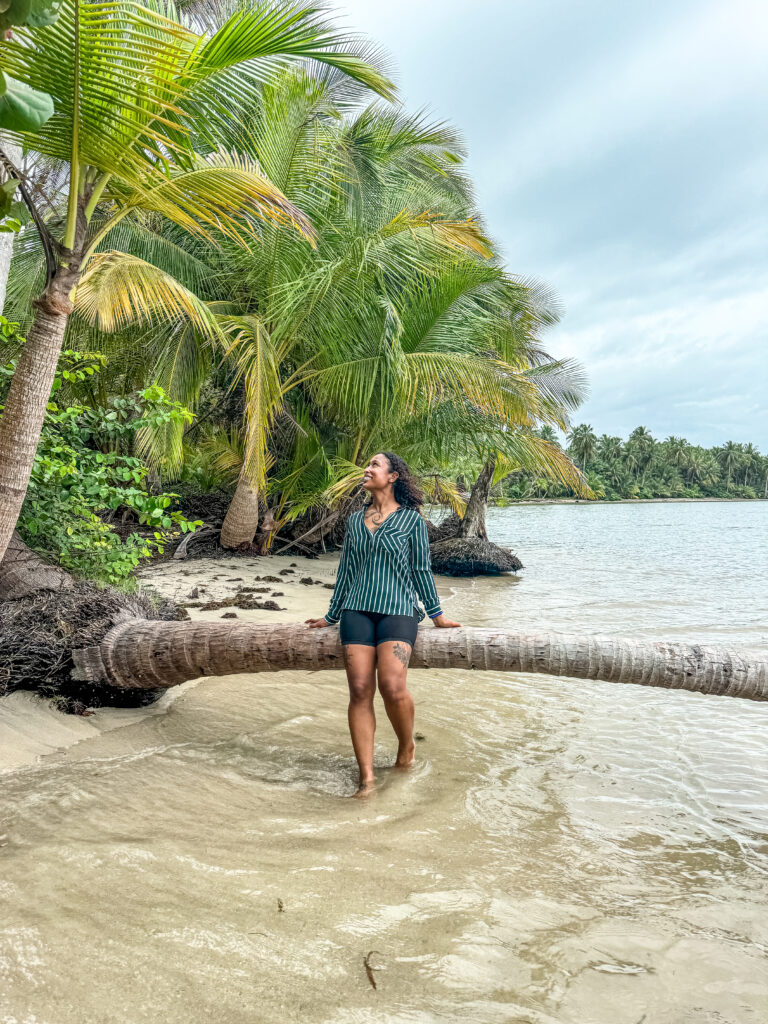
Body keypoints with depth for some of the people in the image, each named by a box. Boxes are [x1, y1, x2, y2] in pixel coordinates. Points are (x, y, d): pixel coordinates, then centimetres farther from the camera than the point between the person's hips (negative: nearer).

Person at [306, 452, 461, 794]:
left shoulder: (411, 518, 4)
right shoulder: (355, 520, 15)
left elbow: (420, 569, 7)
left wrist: (435, 613, 8)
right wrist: (331, 616, 23)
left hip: (398, 610, -4)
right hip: (357, 610, 4)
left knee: (392, 686, -20)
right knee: (360, 691, -5)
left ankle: (406, 746, 11)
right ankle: (366, 776, 3)